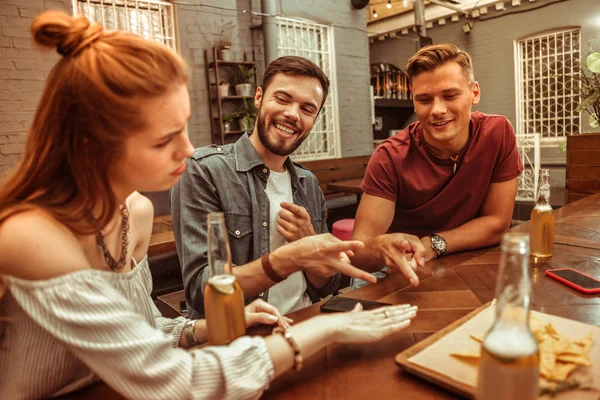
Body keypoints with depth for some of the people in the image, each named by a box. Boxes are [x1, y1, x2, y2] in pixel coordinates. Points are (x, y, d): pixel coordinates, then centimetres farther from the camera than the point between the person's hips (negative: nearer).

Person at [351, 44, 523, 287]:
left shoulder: (499, 133, -11)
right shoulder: (390, 158, -18)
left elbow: (497, 223, -6)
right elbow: (358, 249, -23)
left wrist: (431, 245, -20)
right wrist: (383, 247, -46)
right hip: (405, 280, -2)